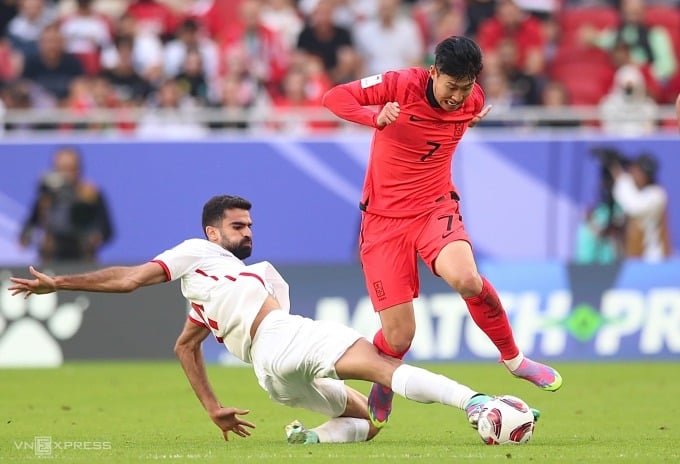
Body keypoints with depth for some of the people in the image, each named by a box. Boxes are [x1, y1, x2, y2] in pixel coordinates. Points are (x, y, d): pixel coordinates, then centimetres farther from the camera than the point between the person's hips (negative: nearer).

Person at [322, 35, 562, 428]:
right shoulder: (400, 86, -14)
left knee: (466, 280, -32)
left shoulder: (472, 101, -2)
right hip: (384, 219, -2)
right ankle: (382, 389, 31)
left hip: (436, 208, 2)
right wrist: (376, 116, -31)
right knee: (398, 339, -6)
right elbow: (335, 98, -17)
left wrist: (475, 117, 5)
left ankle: (513, 357, -6)